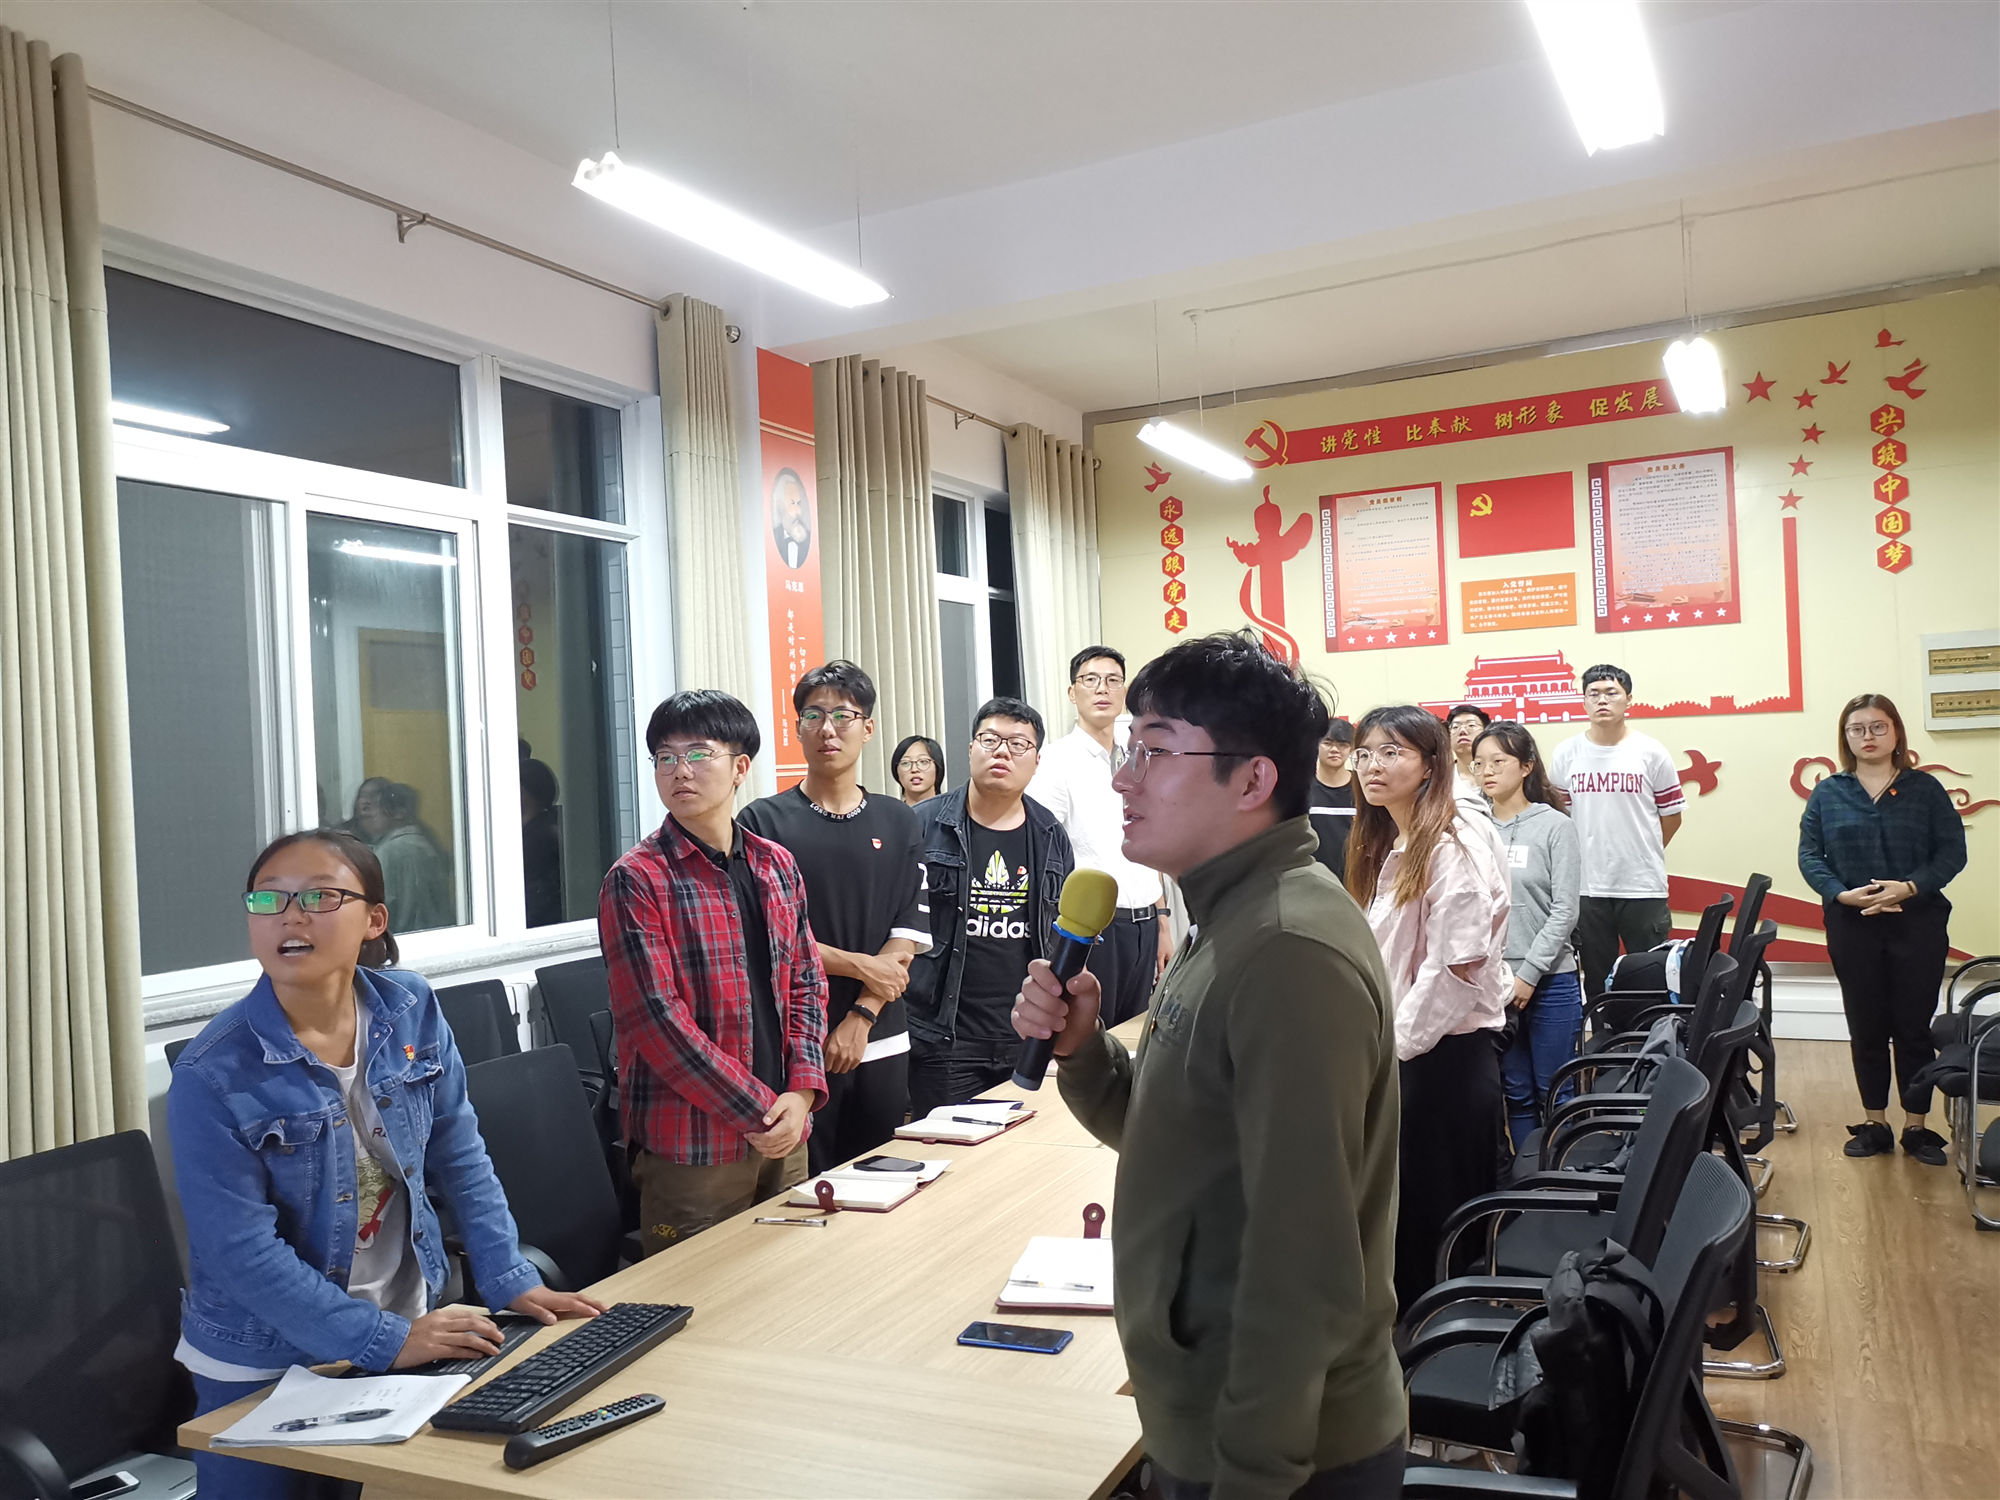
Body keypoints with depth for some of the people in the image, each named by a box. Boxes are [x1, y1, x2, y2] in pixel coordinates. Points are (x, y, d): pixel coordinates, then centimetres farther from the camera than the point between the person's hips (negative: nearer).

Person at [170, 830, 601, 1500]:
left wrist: (510, 1280, -6)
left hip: (408, 1324, 4)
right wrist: (386, 1341, -24)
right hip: (263, 1367, -4)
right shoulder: (213, 1075, -20)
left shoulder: (411, 1011, -9)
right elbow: (243, 1250, -21)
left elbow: (460, 1157, -1)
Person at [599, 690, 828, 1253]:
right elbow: (658, 1021, -15)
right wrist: (760, 1110, -15)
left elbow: (807, 984, 11)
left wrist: (801, 1092, -5)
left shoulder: (776, 867, 9)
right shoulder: (636, 880, -10)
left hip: (784, 1138, 6)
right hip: (690, 1148, -5)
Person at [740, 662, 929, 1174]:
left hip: (880, 1042, 3)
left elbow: (909, 935, 2)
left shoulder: (898, 823, 7)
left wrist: (861, 1017, -8)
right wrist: (861, 965, -9)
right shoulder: (763, 821, -2)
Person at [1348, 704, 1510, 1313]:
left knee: (1434, 1213, 3)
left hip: (1444, 1052, -8)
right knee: (1404, 1215, 16)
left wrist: (1395, 1044, -15)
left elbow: (1458, 969, -21)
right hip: (1403, 1052, 8)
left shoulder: (1453, 844, -16)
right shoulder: (1388, 846, 12)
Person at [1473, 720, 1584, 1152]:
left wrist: (1528, 974, -11)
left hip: (1549, 982, -2)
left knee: (1555, 1094, 5)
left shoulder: (1555, 826, -4)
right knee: (1517, 1094, 11)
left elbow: (1564, 911, -7)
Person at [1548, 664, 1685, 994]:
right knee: (1596, 981, 12)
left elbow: (1671, 815, 5)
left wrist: (1643, 855, 7)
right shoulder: (1566, 754, 2)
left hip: (1643, 887, -1)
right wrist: (1583, 856, 6)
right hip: (1587, 888, 2)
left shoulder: (1651, 752, -2)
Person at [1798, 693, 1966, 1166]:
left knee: (1914, 1028, 5)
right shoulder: (1827, 794, 4)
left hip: (1917, 923, -1)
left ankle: (1917, 1127, 17)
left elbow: (1952, 851, -3)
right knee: (1866, 1029, 9)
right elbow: (1809, 855, 0)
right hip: (1852, 927, 1)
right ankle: (1875, 1126, 20)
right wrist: (1842, 894, -16)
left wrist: (1910, 887, -17)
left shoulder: (1925, 788, 2)